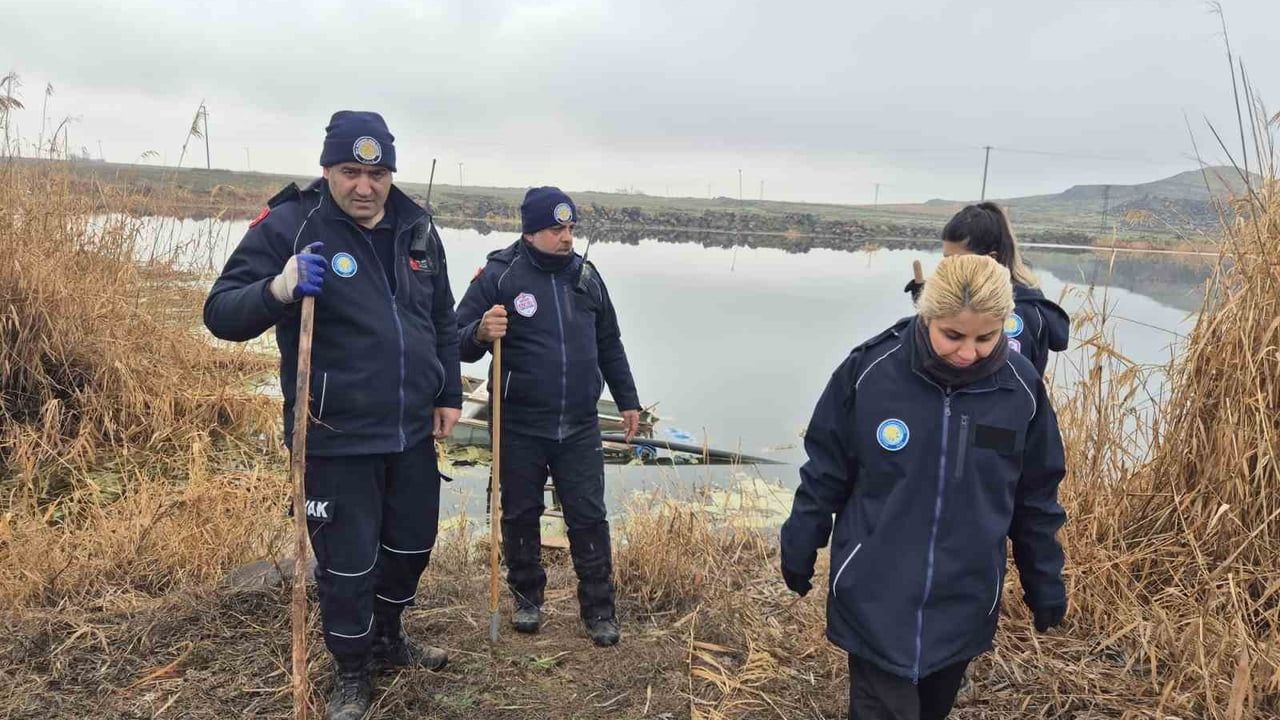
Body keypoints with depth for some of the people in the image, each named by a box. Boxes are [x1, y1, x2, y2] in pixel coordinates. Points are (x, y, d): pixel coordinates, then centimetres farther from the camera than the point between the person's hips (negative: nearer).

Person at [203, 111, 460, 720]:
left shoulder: (416, 227, 4)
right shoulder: (288, 225, -12)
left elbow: (442, 321, 15)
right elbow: (221, 315, -15)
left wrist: (449, 395, 12)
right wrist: (278, 289, -34)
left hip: (412, 432, 6)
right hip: (336, 440, -5)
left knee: (412, 545, 19)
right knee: (347, 563, 5)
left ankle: (387, 641, 46)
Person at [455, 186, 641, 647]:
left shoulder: (585, 274, 6)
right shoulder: (499, 275, -8)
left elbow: (609, 344, 16)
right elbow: (459, 342, -8)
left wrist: (627, 400, 17)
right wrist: (480, 333, -30)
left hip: (580, 427, 3)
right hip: (519, 428, -2)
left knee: (589, 517, 5)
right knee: (521, 514, 12)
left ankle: (599, 608, 18)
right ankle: (527, 596, 32)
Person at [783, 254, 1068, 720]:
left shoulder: (1021, 389, -9)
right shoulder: (868, 370, -16)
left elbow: (1035, 498, 4)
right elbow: (825, 470, -4)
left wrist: (1045, 585, 10)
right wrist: (800, 550, 3)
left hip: (963, 606, 3)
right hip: (875, 600, -2)